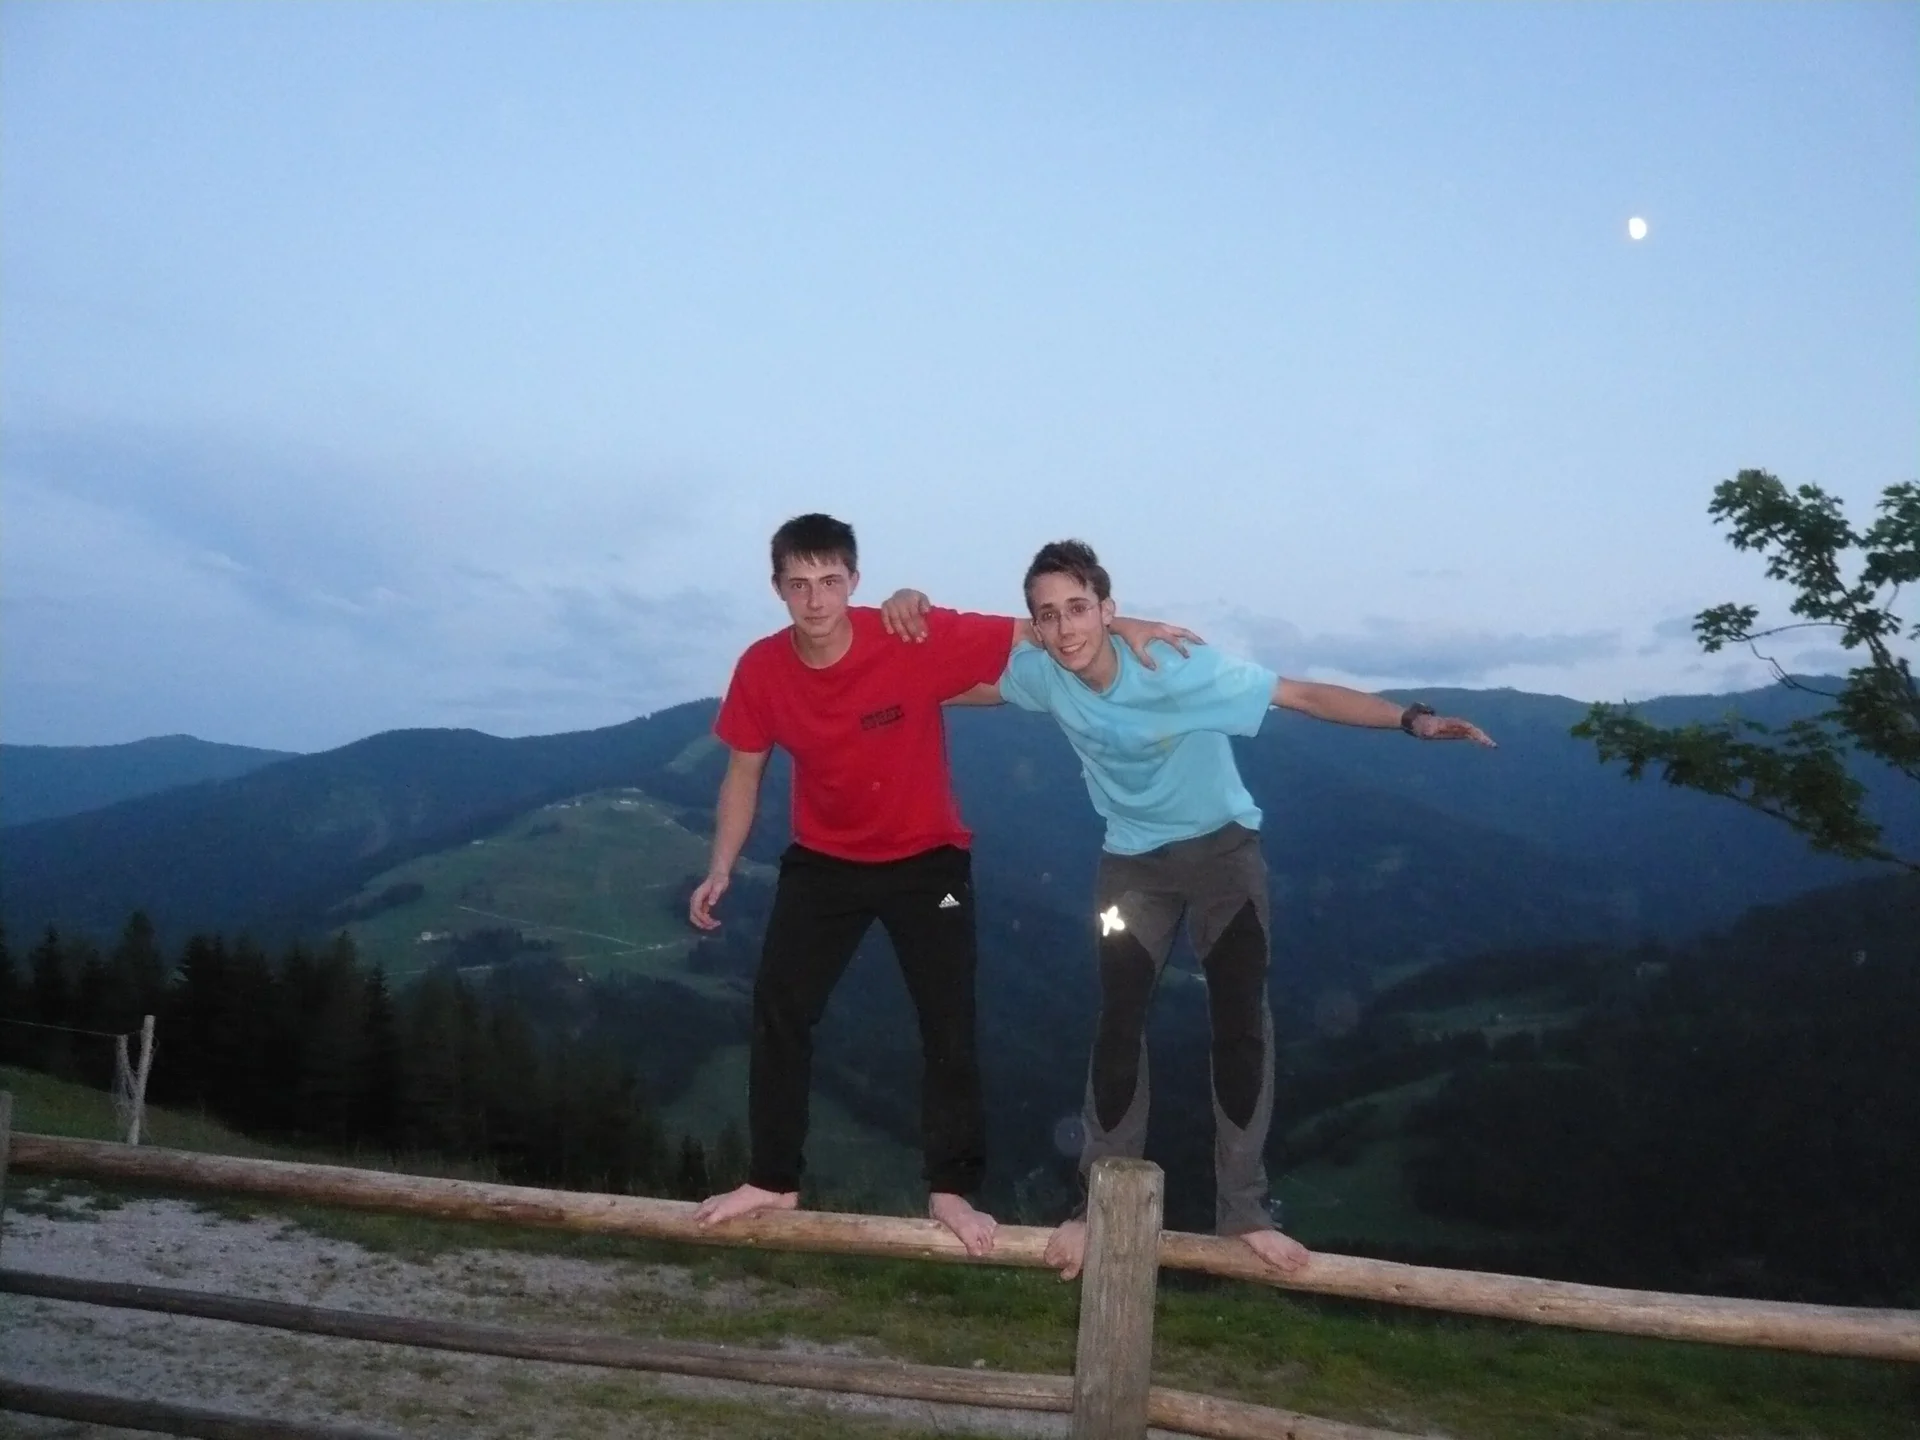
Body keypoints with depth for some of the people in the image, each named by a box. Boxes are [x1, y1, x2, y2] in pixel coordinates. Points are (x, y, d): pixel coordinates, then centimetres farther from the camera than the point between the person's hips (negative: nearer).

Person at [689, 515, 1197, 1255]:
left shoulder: (918, 640, -26)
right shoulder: (760, 670, -15)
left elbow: (1037, 634, -18)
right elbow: (744, 772, -1)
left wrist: (1122, 628, -31)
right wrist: (721, 869, -9)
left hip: (926, 859, -2)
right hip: (823, 861, 3)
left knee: (948, 1025, 0)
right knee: (777, 1013, 1)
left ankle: (951, 1189, 16)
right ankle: (772, 1180, 17)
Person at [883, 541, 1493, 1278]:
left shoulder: (1180, 666, -28)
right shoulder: (1040, 672, -17)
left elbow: (1303, 695, -27)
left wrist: (1411, 719, -37)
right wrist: (915, 610, -21)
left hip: (1224, 848, -2)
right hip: (1133, 859, 2)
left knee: (1240, 1024, -1)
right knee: (1119, 1024, -1)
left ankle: (1244, 1210, 10)